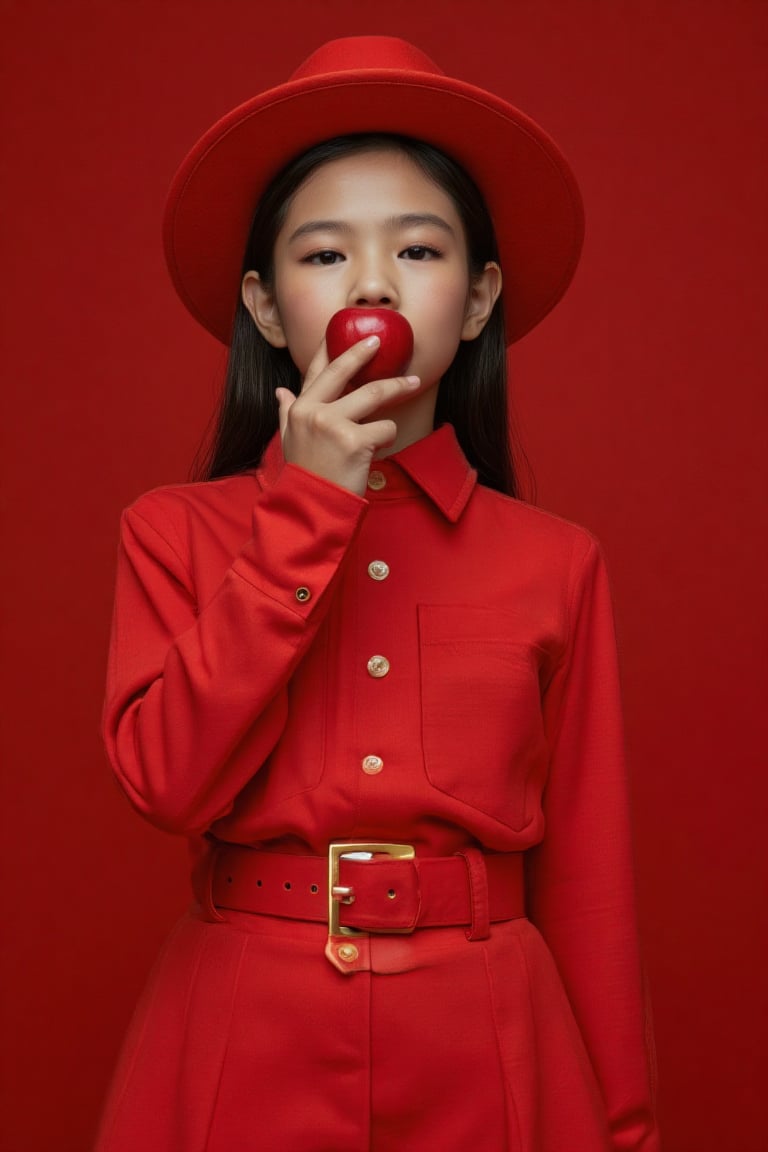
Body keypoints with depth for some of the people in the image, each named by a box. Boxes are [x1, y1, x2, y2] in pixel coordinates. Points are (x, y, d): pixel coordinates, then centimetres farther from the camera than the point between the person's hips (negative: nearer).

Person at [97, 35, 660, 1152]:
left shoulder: (555, 564, 0)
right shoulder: (175, 531, 0)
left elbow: (586, 875, 1)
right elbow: (171, 779, -15)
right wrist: (308, 509, -16)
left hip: (484, 1052, 1)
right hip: (245, 1047, 0)